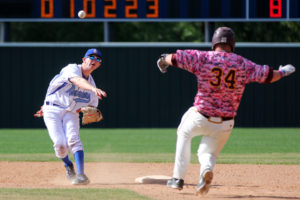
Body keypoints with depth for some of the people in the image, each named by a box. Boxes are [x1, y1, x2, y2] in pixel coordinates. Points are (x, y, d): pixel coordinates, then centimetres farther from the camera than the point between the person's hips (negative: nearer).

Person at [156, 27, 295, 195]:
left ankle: (178, 178, 20)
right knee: (208, 153, 19)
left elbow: (174, 58, -1)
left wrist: (164, 60, 23)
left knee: (184, 133, 29)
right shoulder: (243, 64, 1)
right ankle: (207, 169, -20)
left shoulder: (203, 58, -5)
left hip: (200, 118, -1)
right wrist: (283, 72, 29)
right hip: (226, 123, 2)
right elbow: (269, 76, 7)